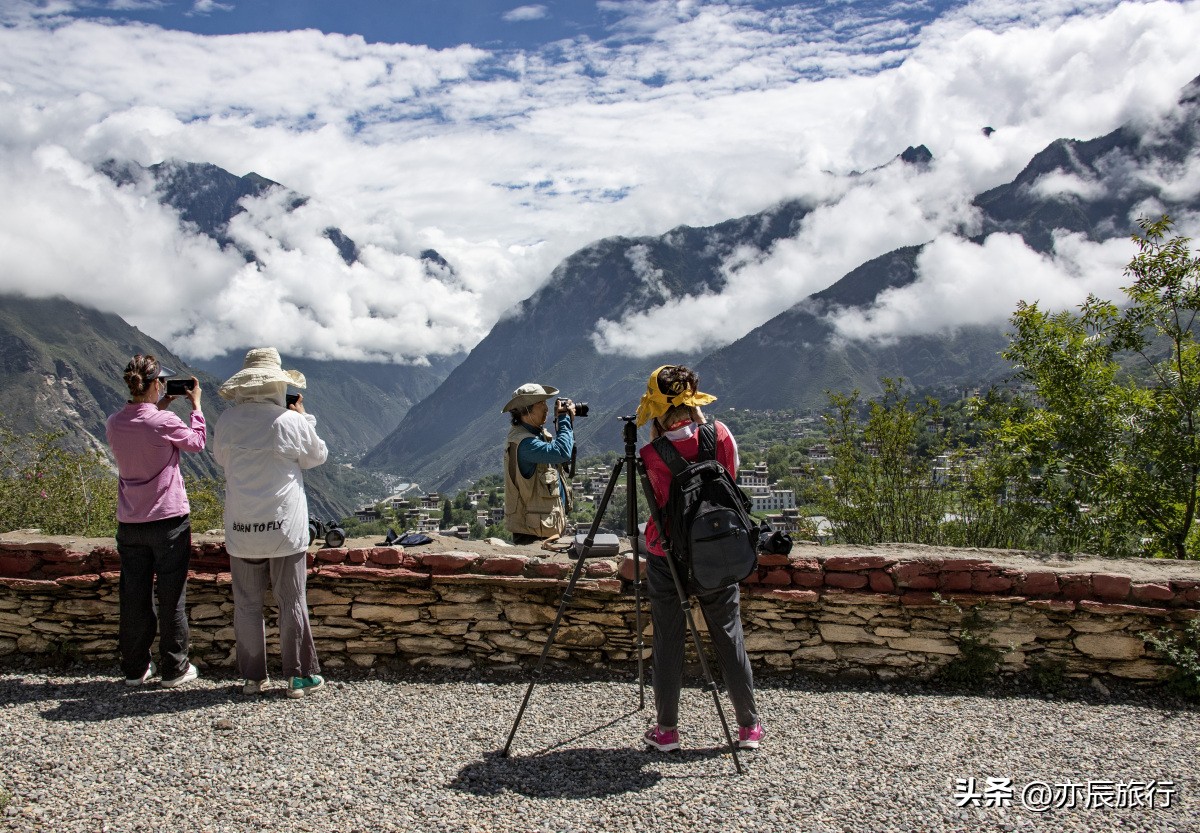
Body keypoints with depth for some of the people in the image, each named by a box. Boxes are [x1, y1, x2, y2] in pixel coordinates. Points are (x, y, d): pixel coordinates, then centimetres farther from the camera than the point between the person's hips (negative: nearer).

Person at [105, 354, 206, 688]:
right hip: (169, 522, -4)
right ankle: (174, 669, 15)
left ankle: (135, 669, 23)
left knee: (134, 598, 12)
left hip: (130, 524, 5)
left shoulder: (114, 424, -2)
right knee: (172, 597, 7)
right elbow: (196, 442, 3)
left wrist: (158, 409, 20)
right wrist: (196, 405, 13)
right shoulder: (165, 423, -16)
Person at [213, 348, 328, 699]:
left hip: (242, 528, 2)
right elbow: (317, 456, 6)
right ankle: (299, 676, 13)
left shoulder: (227, 422, -3)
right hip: (285, 526, -2)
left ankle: (252, 677, 19)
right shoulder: (291, 421, -11)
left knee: (247, 604, 12)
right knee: (292, 602, 7)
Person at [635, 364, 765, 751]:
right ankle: (749, 726, 22)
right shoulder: (720, 435, -10)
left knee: (668, 643, 9)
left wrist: (655, 437, -1)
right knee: (729, 638, 12)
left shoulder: (651, 455, -17)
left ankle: (666, 730, 18)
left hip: (665, 557, -2)